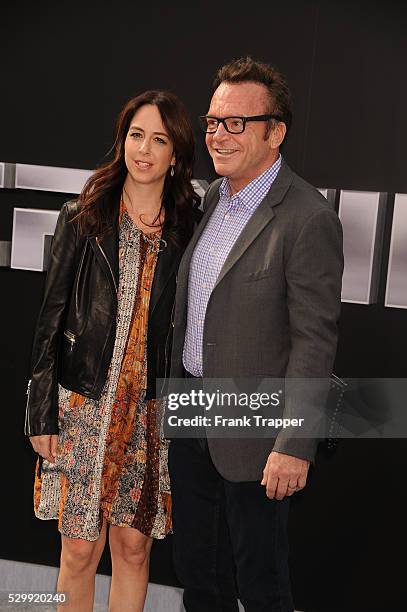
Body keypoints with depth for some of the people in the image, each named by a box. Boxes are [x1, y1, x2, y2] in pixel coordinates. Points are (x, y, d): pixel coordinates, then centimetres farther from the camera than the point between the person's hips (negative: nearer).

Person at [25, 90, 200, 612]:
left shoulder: (189, 229, 2)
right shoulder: (81, 219, -1)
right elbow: (51, 319, -1)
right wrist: (42, 413, -4)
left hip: (153, 411, 1)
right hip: (84, 405, -1)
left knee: (133, 545, 10)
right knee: (81, 548, 6)